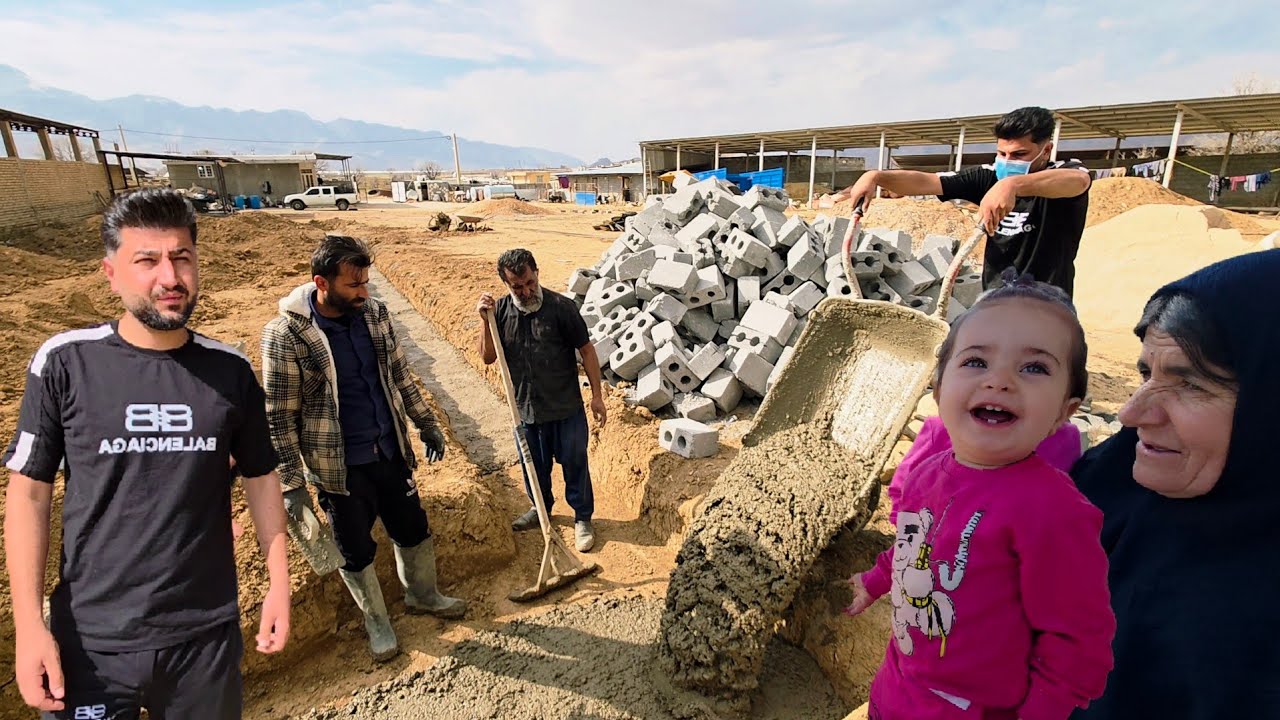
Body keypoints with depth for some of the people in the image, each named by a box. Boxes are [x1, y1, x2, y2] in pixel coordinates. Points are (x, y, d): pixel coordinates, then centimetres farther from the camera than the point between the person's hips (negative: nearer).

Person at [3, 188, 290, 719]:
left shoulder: (229, 371, -5)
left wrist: (279, 582, 2)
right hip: (92, 638, -1)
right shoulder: (65, 362, -9)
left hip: (207, 632, 2)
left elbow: (260, 477, 3)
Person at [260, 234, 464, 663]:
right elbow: (280, 417, -14)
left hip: (391, 450, 5)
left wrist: (426, 423, 11)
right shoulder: (285, 335, -18)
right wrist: (292, 485, -12)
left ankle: (422, 595, 46)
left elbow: (399, 374, 8)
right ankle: (377, 623, 39)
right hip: (339, 466, -4)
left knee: (414, 530, 20)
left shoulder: (374, 313, -4)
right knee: (357, 551, 14)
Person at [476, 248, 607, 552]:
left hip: (566, 408, -3)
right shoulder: (501, 310, -4)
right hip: (526, 409, 3)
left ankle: (583, 519, 30)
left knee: (574, 464, 10)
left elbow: (586, 350, -8)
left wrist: (597, 395, -8)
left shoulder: (560, 307, -15)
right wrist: (485, 319, -17)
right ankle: (540, 508, 47)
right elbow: (488, 357, -3)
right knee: (534, 465, 21)